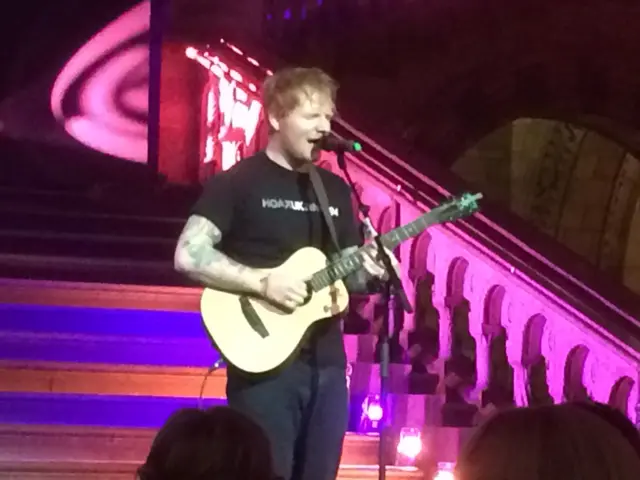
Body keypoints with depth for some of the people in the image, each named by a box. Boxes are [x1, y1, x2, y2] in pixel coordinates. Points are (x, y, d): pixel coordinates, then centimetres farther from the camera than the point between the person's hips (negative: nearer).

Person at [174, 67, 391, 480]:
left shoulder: (336, 190, 15)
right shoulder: (238, 182, -4)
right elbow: (188, 255, -13)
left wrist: (369, 272, -4)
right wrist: (262, 281, -19)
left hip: (327, 364, 6)